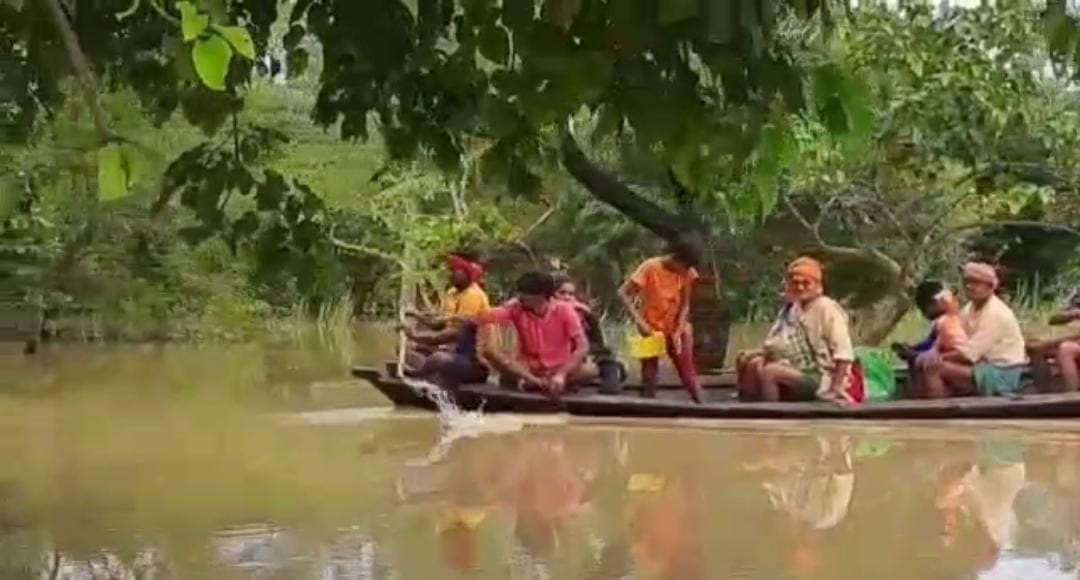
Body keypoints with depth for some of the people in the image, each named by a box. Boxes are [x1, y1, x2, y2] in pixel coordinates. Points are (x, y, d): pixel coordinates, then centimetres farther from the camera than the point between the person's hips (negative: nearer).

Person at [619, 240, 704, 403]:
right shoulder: (650, 267, -19)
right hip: (651, 329, -2)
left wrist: (678, 332, -16)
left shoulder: (686, 272, -8)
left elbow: (685, 305, -4)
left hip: (675, 330, 3)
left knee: (688, 371, 0)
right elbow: (624, 293, -19)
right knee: (649, 374, -1)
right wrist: (638, 320, -28)